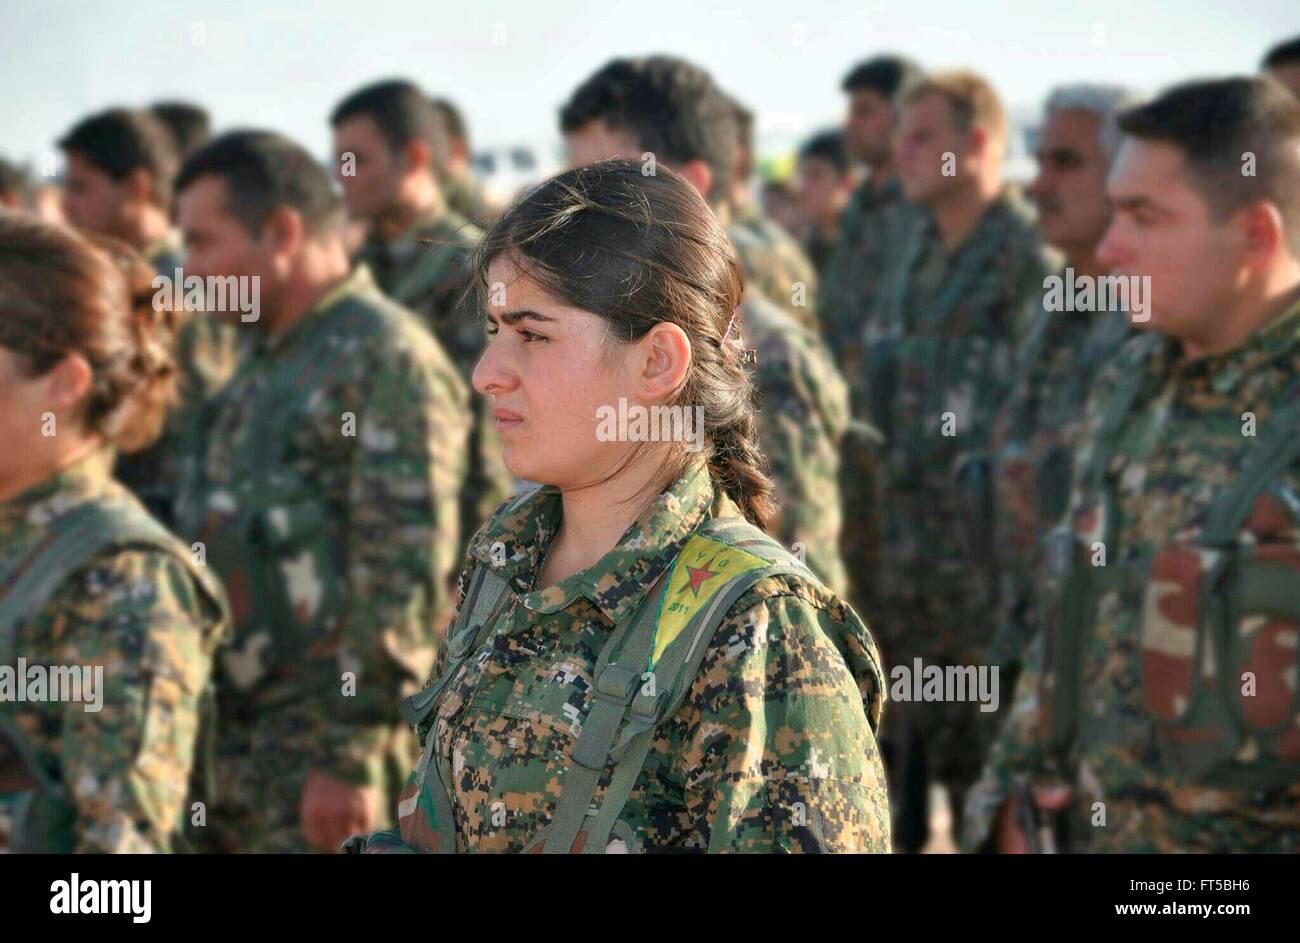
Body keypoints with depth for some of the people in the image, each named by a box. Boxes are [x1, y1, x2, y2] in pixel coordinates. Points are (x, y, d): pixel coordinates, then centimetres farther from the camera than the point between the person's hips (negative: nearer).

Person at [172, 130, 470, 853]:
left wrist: (350, 757, -21)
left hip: (325, 746, -9)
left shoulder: (389, 361, -13)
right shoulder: (265, 363, 17)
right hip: (237, 739, 9)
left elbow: (405, 574, -19)